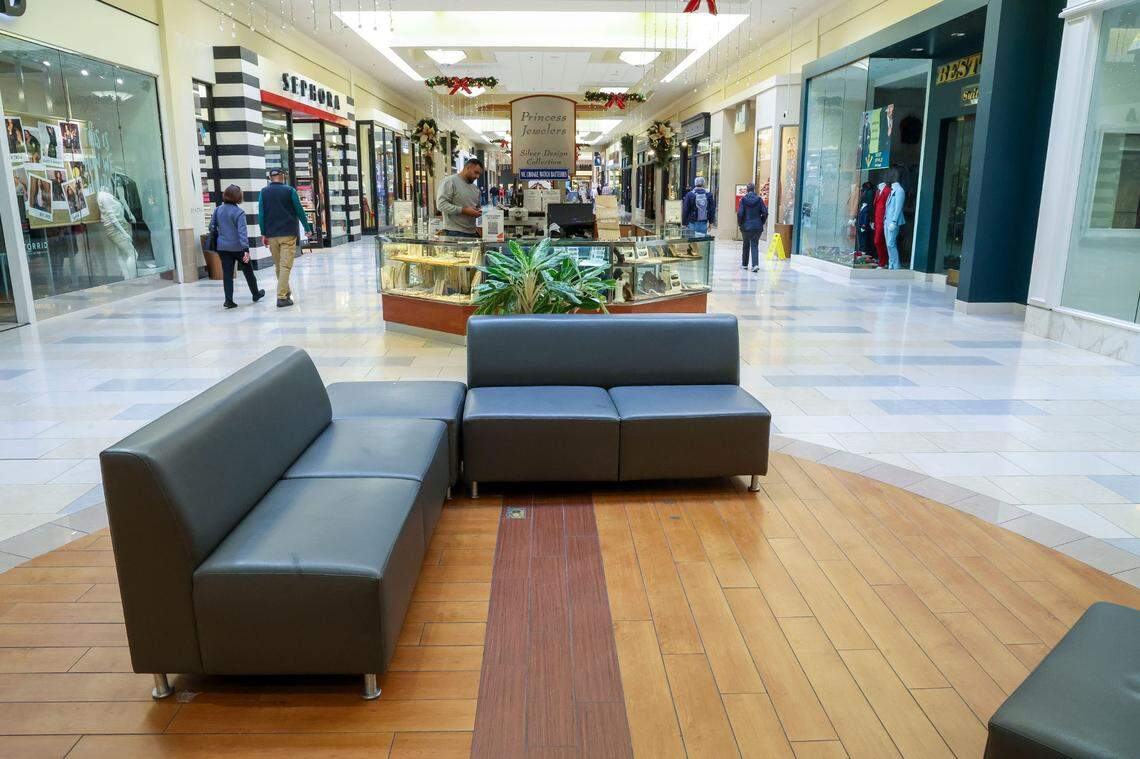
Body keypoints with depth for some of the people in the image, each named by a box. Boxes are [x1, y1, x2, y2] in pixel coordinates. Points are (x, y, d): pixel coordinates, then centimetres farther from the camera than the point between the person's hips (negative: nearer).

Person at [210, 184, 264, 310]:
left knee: (227, 274, 6)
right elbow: (242, 232, -20)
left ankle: (229, 300, 0)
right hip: (237, 247, -4)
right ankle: (255, 294, 30)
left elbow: (212, 227, 9)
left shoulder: (218, 210, 2)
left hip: (222, 247, 4)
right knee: (248, 271, 14)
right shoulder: (239, 212, -14)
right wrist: (246, 249, -23)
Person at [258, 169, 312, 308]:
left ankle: (286, 291, 29)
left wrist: (263, 233, 6)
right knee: (285, 266, -6)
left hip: (271, 235, 3)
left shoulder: (263, 192, 6)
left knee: (278, 266, 17)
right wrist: (307, 229, 8)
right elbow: (299, 211, -1)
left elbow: (261, 214, 2)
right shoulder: (289, 190, -2)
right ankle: (282, 297, -13)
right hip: (288, 234, -3)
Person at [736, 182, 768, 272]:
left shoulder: (743, 200, -6)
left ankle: (744, 264, 25)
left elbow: (740, 213, -11)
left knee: (746, 245, 16)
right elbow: (765, 213, -4)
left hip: (746, 226, 0)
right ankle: (755, 264, -16)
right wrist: (762, 223, 10)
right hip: (757, 227, 0)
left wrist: (740, 223, 4)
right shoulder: (759, 199, -1)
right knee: (755, 245, 2)